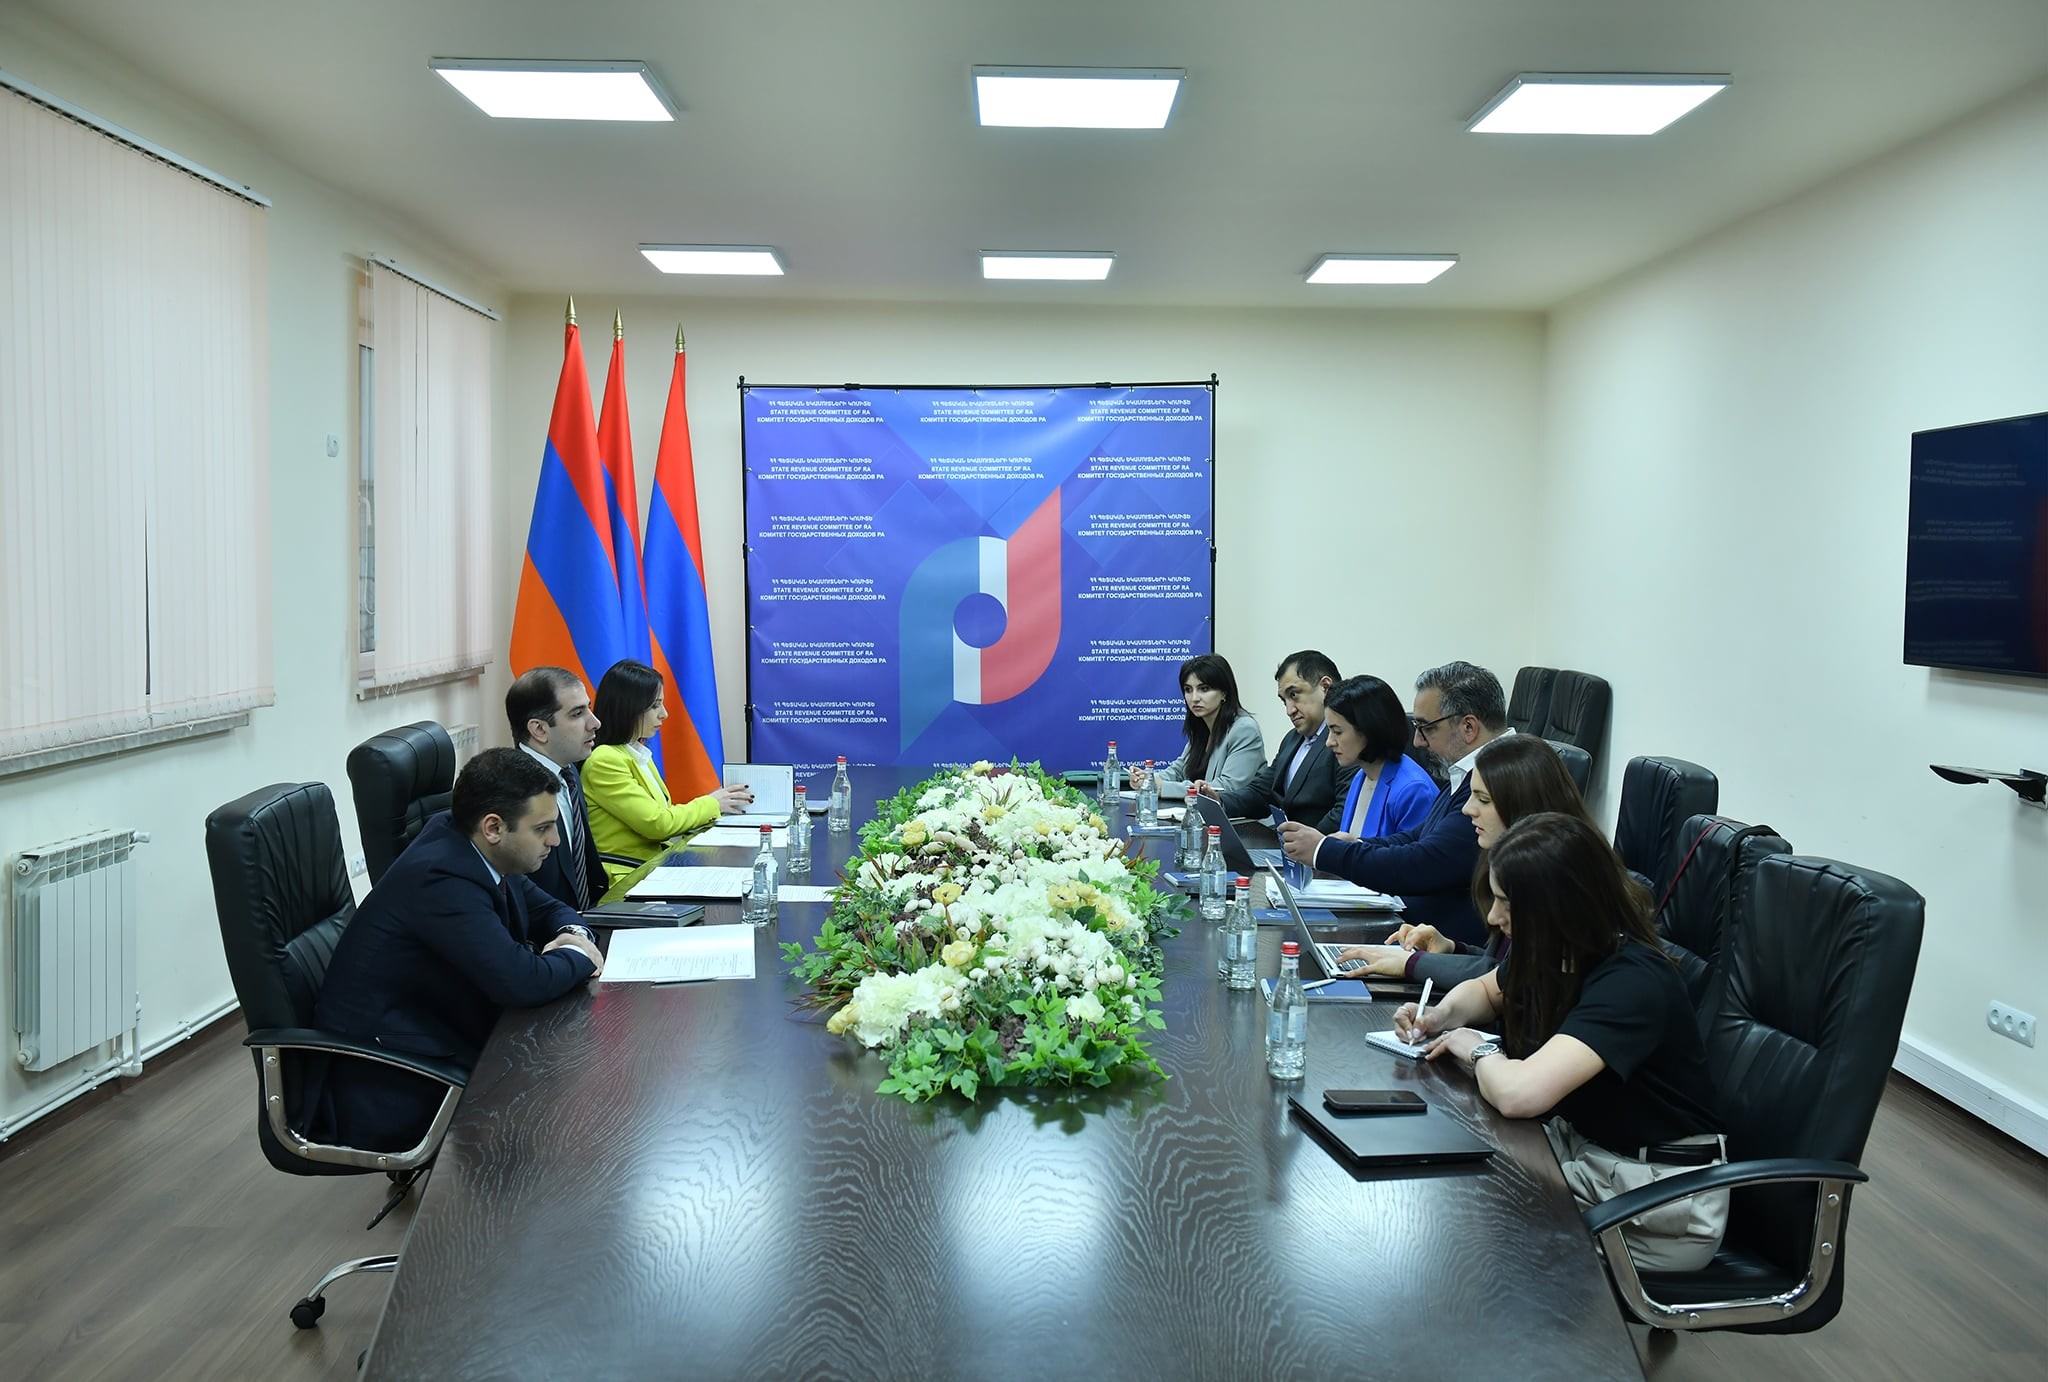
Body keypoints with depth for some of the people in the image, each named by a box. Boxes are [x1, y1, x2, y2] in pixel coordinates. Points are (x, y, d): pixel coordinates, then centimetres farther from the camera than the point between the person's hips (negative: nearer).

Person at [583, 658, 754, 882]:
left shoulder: (639, 753, 17)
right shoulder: (604, 761, -13)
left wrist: (715, 803, 0)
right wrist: (711, 804, -2)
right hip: (624, 877, -9)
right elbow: (657, 823, -15)